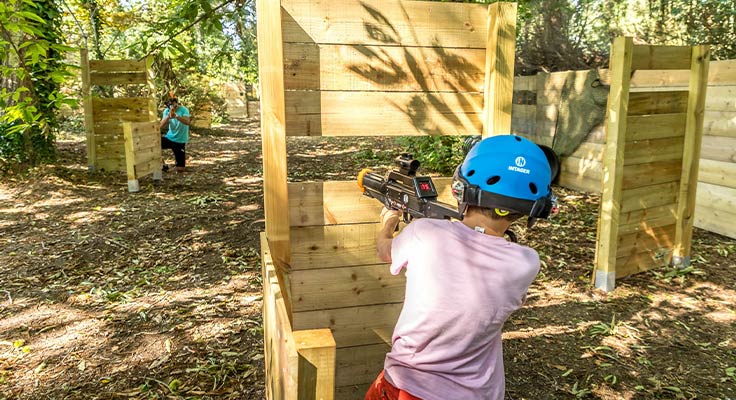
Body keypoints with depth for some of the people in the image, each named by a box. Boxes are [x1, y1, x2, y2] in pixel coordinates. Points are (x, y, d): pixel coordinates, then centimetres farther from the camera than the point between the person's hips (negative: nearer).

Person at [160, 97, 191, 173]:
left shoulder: (183, 110, -12)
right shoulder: (166, 111, -2)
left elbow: (187, 122, -31)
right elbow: (161, 126, -14)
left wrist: (176, 116, -47)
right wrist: (168, 116, -31)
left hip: (180, 141, -3)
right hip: (169, 137, 3)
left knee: (180, 169, -7)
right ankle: (163, 165, -4)